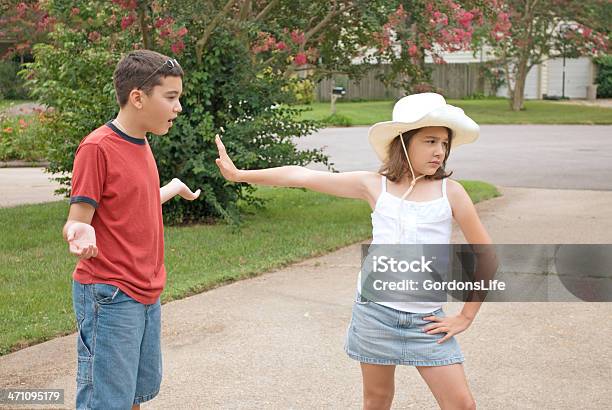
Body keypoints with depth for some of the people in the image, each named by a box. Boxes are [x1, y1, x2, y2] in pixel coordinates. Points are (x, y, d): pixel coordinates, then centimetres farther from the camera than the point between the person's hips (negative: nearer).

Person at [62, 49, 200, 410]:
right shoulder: (97, 147, -16)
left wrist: (174, 188, 33)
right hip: (110, 297, -9)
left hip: (146, 293, 9)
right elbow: (76, 222, -16)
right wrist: (80, 234, -39)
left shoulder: (140, 143, 9)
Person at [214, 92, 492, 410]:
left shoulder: (450, 192, -3)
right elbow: (301, 176, -1)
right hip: (375, 309, 1)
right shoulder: (374, 185, -1)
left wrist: (466, 316, 0)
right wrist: (239, 175, -2)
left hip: (426, 319, 0)